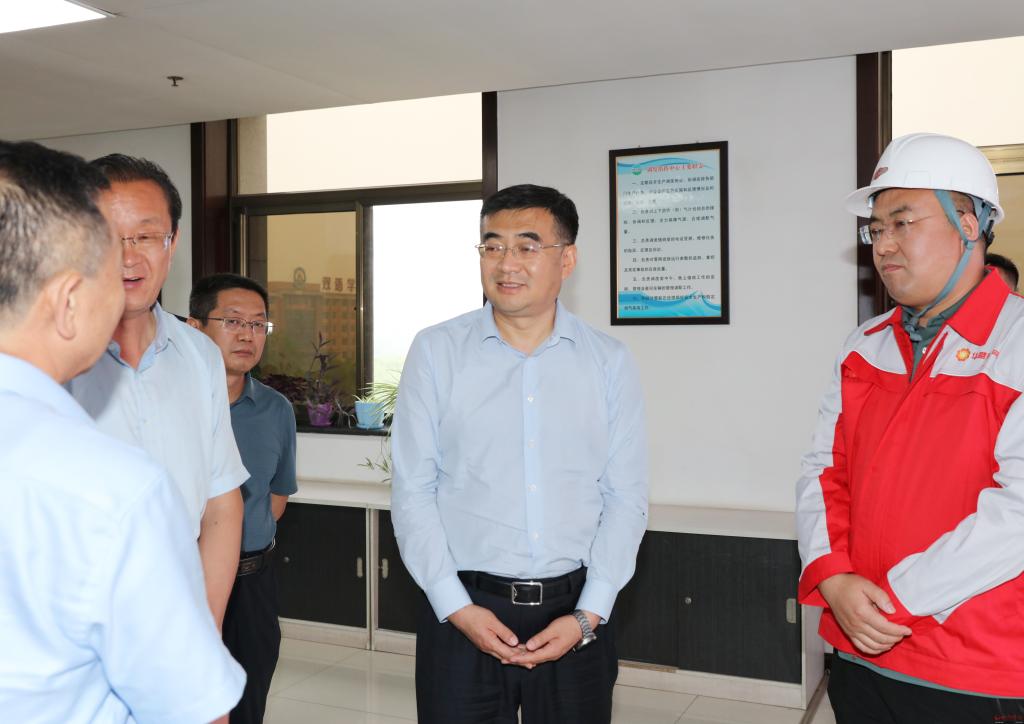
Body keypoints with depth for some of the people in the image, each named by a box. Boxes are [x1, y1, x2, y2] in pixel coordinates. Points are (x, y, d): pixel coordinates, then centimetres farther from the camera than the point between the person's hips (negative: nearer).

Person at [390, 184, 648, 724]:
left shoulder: (609, 362, 1)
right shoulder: (436, 351, -2)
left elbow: (625, 498, 1)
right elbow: (412, 491, -2)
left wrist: (588, 615, -6)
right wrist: (457, 608, -7)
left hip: (576, 615, 1)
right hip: (462, 614, -1)